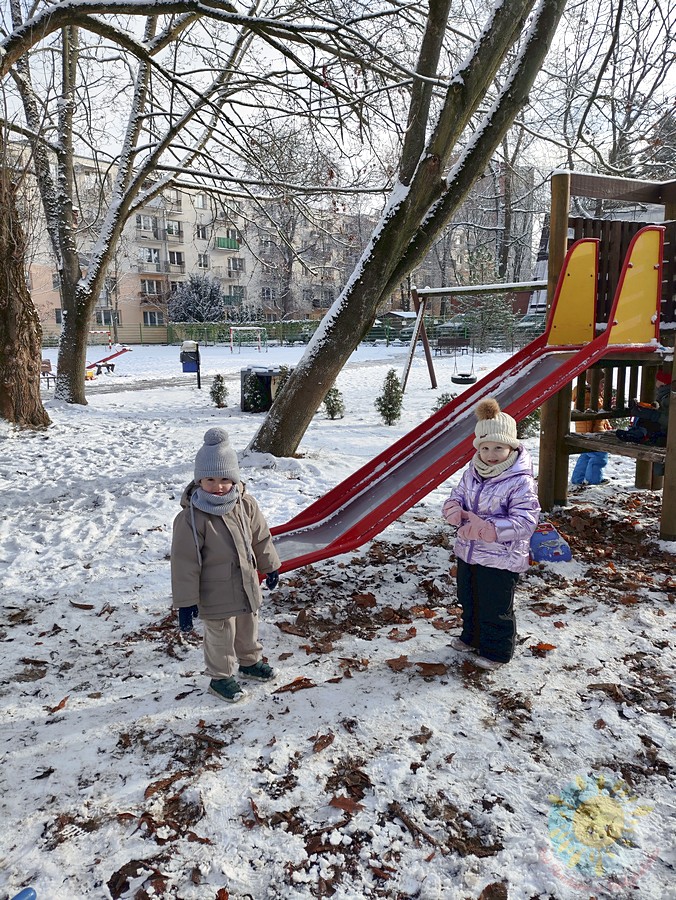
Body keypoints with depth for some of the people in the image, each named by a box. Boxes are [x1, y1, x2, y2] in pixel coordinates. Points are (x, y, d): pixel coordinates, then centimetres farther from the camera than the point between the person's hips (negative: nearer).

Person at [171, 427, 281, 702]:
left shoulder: (246, 505, -9)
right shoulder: (191, 518, -25)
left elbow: (261, 537, 7)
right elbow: (185, 563, -20)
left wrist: (270, 566, 17)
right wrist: (185, 602, -17)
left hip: (247, 586, 6)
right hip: (215, 596, -5)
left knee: (248, 629, 25)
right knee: (221, 637, 12)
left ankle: (250, 662, 51)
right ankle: (221, 677, 36)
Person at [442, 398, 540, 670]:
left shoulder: (520, 482, -23)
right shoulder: (472, 472, -1)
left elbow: (524, 521, -27)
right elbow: (457, 495, 10)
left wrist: (487, 528, -36)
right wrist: (454, 510, -16)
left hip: (500, 559, -7)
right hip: (467, 553, 7)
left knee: (495, 609, 10)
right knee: (469, 601, 26)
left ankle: (496, 652, 33)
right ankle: (472, 638, 49)